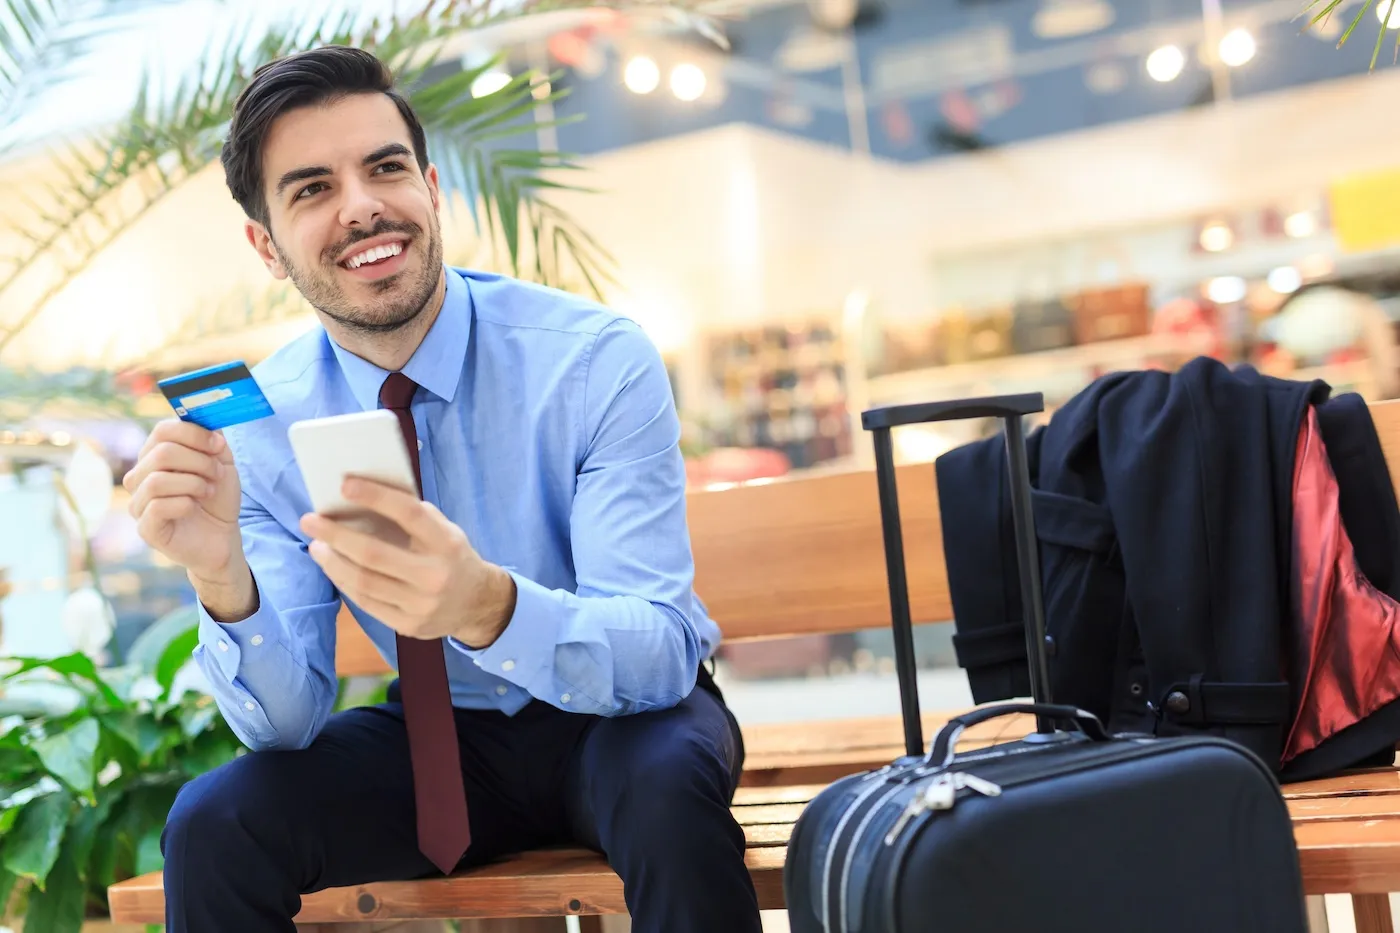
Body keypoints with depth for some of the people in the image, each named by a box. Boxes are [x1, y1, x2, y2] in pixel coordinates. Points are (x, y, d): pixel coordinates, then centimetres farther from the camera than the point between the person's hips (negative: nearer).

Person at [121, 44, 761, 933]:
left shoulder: (599, 361, -20)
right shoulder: (263, 424, -9)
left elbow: (660, 650, -26)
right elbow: (287, 719, -11)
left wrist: (486, 606, -47)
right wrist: (222, 580, -33)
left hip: (619, 725, -2)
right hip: (443, 737, 3)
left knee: (667, 787, -35)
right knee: (212, 827, -20)